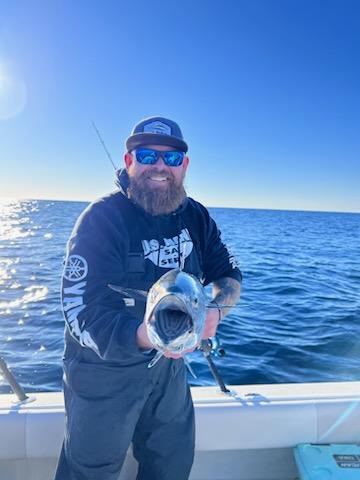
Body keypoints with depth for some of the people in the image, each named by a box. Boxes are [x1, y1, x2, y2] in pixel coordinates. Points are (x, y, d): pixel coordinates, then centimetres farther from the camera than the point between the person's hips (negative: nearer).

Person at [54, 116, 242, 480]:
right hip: (105, 369, -5)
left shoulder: (196, 217, -6)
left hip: (168, 363, 5)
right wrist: (145, 335, -50)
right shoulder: (103, 218, -24)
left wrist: (214, 309, -25)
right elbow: (81, 314, -31)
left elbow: (229, 274, -2)